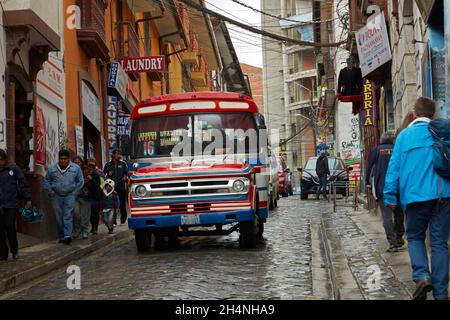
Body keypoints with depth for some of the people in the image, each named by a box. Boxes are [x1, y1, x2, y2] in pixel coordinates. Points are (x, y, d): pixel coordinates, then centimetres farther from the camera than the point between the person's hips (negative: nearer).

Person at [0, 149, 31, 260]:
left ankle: (14, 251, 11)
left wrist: (28, 199, 1)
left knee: (10, 226, -7)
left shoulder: (13, 169, 2)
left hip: (11, 204, -2)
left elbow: (23, 184, 3)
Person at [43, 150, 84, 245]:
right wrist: (51, 192, 1)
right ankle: (61, 237, 11)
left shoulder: (76, 168, 2)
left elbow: (80, 181, 7)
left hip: (70, 196, -2)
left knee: (68, 216, -12)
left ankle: (68, 235, -19)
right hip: (56, 197, 2)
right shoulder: (52, 168, 4)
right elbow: (46, 181, 11)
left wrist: (75, 193, 0)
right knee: (59, 218, 4)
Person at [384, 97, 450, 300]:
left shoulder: (404, 136, 4)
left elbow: (394, 167, 1)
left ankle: (422, 275, -9)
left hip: (415, 195, -1)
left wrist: (390, 195, 4)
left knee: (415, 237, 16)